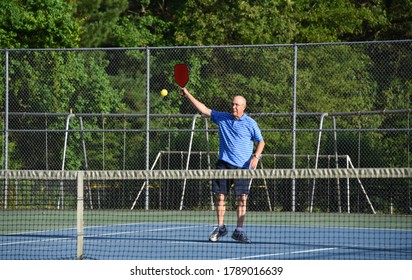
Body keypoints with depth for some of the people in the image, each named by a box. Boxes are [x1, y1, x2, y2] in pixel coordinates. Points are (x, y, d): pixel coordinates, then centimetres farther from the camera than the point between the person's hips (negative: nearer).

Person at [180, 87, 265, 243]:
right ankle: (220, 228, 15)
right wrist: (187, 94, 3)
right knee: (220, 197, 2)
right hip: (224, 163, 3)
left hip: (243, 166, -3)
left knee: (242, 199, -6)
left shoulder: (250, 123, -1)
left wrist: (256, 157, -11)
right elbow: (203, 109, 8)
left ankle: (239, 231, 2)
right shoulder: (222, 118, 7)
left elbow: (261, 142, 5)